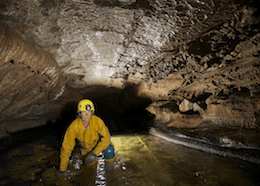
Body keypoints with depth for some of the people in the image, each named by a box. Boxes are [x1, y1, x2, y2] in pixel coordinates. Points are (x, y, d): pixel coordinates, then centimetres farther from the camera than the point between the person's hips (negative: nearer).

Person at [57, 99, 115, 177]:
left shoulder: (98, 121, -36)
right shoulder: (73, 126, -32)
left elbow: (106, 138, -26)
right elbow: (66, 147, -24)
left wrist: (95, 153, -35)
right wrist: (62, 169, -17)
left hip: (100, 140, -2)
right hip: (87, 146, 3)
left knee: (109, 150, -29)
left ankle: (109, 160, 6)